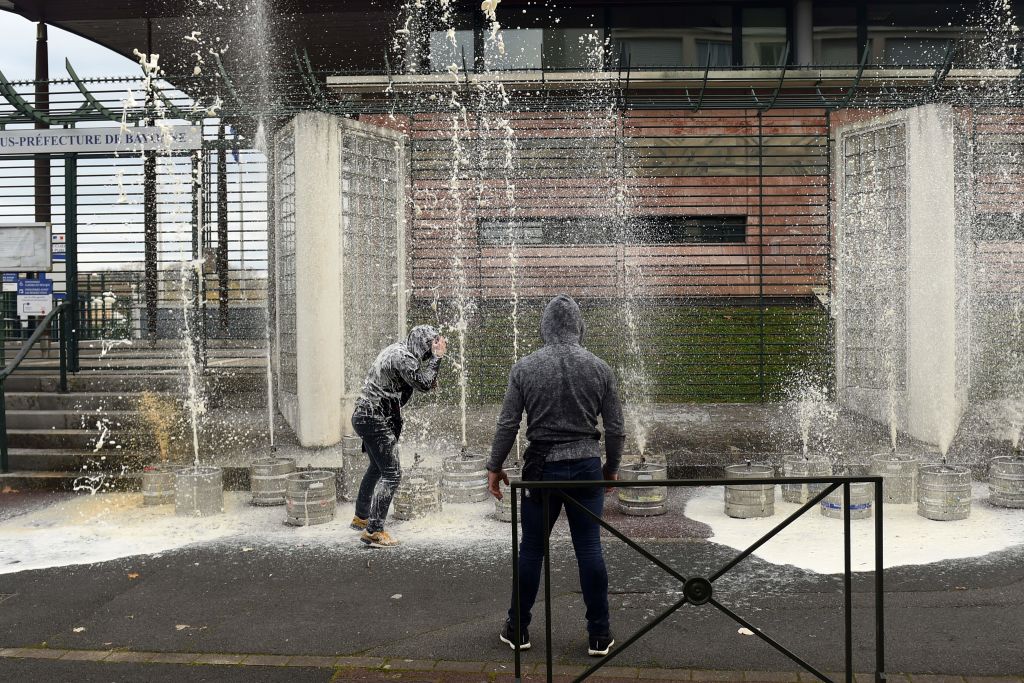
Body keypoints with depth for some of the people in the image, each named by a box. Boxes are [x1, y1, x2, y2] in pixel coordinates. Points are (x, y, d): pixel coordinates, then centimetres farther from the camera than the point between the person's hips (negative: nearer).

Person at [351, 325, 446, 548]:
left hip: (364, 416, 11)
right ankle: (373, 531, -10)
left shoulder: (397, 350, 14)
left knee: (377, 467, 26)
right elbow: (424, 383, -20)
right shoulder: (403, 357, -18)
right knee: (391, 473, -10)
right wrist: (437, 357, -12)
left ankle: (361, 517, 40)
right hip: (376, 419, -11)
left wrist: (428, 381, 8)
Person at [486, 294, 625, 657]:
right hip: (586, 467, 1)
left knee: (531, 549, 10)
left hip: (541, 468, -1)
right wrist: (611, 467, 16)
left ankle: (517, 630, 21)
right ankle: (599, 635, 12)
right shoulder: (599, 368, -1)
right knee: (590, 549, 6)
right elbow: (615, 429, 2)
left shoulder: (524, 368, -4)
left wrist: (494, 467, 8)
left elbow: (507, 425, -3)